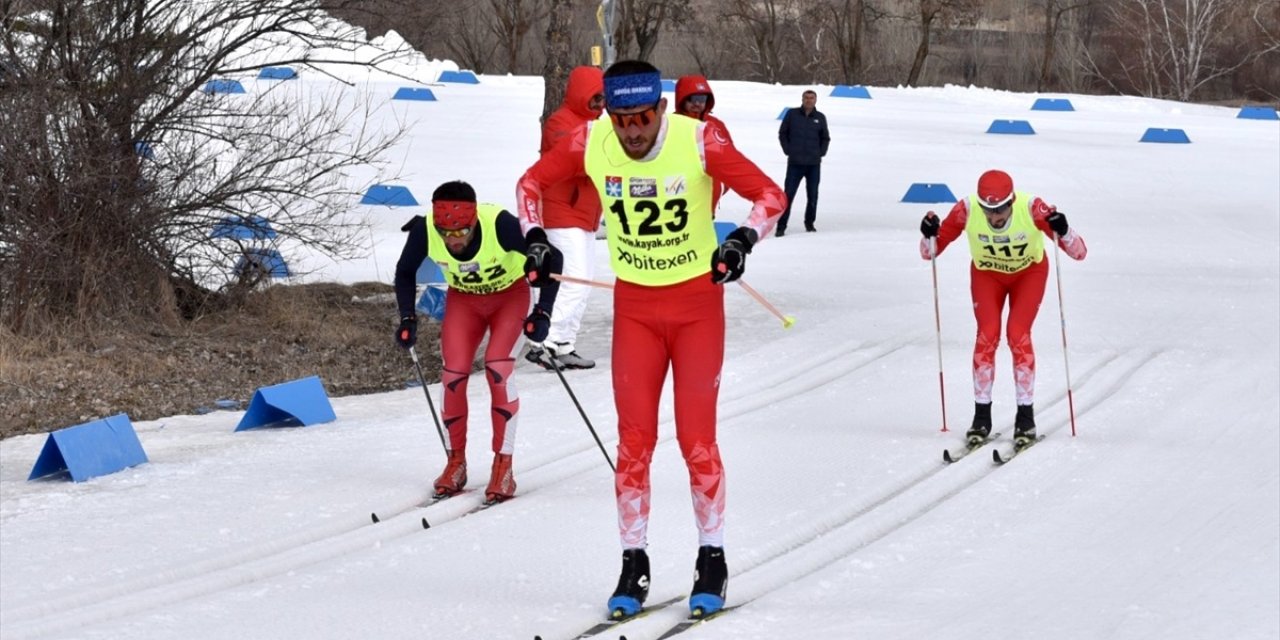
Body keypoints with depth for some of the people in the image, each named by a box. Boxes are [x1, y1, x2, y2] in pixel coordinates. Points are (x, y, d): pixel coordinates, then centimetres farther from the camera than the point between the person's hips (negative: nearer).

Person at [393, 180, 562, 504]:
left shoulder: (500, 225, -37)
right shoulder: (424, 231, -28)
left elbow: (551, 260, -22)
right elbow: (405, 272, -4)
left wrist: (543, 313, -25)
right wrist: (408, 319, -11)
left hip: (510, 295, -3)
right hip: (463, 300, 3)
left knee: (498, 369, -20)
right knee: (453, 374, -11)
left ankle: (503, 466, -9)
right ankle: (456, 463, 9)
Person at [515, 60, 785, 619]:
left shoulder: (698, 141, -20)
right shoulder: (590, 144, -12)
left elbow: (770, 195, -13)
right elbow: (531, 183, 6)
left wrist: (743, 239, -30)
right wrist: (534, 237, -9)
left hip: (697, 304, -2)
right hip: (634, 308, 2)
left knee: (696, 439, -3)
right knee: (634, 440, -1)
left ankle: (712, 562, 11)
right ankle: (633, 565, 9)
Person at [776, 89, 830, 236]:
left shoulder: (820, 118, 5)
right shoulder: (792, 114, 1)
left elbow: (825, 138, 16)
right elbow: (782, 133, 8)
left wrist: (820, 153, 3)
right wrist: (788, 150, -2)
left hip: (814, 164, 2)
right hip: (795, 163, -2)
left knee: (812, 196, 8)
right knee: (788, 195, -6)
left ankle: (809, 223, 22)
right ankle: (781, 226, -5)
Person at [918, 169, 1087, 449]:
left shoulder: (1031, 208, -35)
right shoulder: (967, 210, -31)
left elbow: (1079, 252, -32)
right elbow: (930, 252, -20)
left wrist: (1062, 231, -52)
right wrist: (929, 235, -41)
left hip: (1029, 272, -1)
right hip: (987, 274, 1)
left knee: (1018, 334, -17)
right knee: (987, 334, -16)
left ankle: (1026, 416, -6)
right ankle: (981, 415, -4)